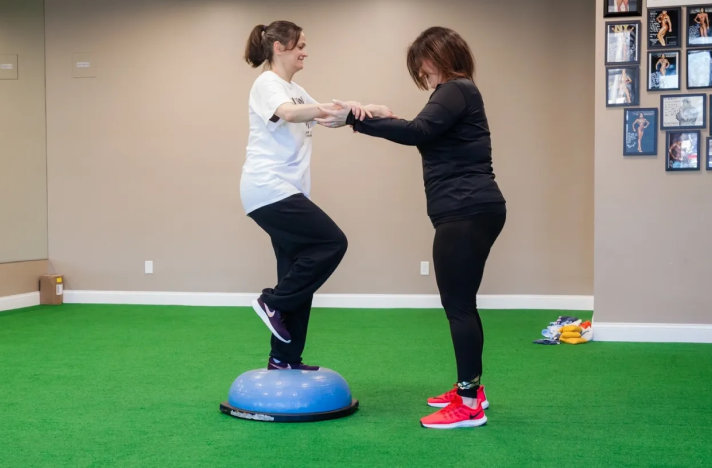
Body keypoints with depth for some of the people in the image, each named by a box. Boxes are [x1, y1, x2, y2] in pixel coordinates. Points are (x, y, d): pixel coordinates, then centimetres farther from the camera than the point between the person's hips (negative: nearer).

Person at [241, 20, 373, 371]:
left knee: (299, 272, 7)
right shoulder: (267, 84, -8)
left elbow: (319, 116, 26)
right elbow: (288, 113, -29)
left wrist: (365, 112, 10)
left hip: (282, 192, 10)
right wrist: (331, 107, -44)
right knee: (332, 242, -14)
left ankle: (284, 359, 12)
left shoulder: (293, 90, 22)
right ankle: (272, 302, -5)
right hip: (268, 190, -10)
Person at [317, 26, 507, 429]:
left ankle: (469, 405, -5)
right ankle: (471, 388, 25)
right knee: (461, 303, 16)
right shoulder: (459, 93, 22)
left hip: (467, 212, -11)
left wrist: (355, 119, -27)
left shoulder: (456, 91, -11)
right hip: (471, 211, 11)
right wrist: (390, 120, 9)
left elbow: (419, 132, -25)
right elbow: (430, 136, 24)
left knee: (458, 305, -8)